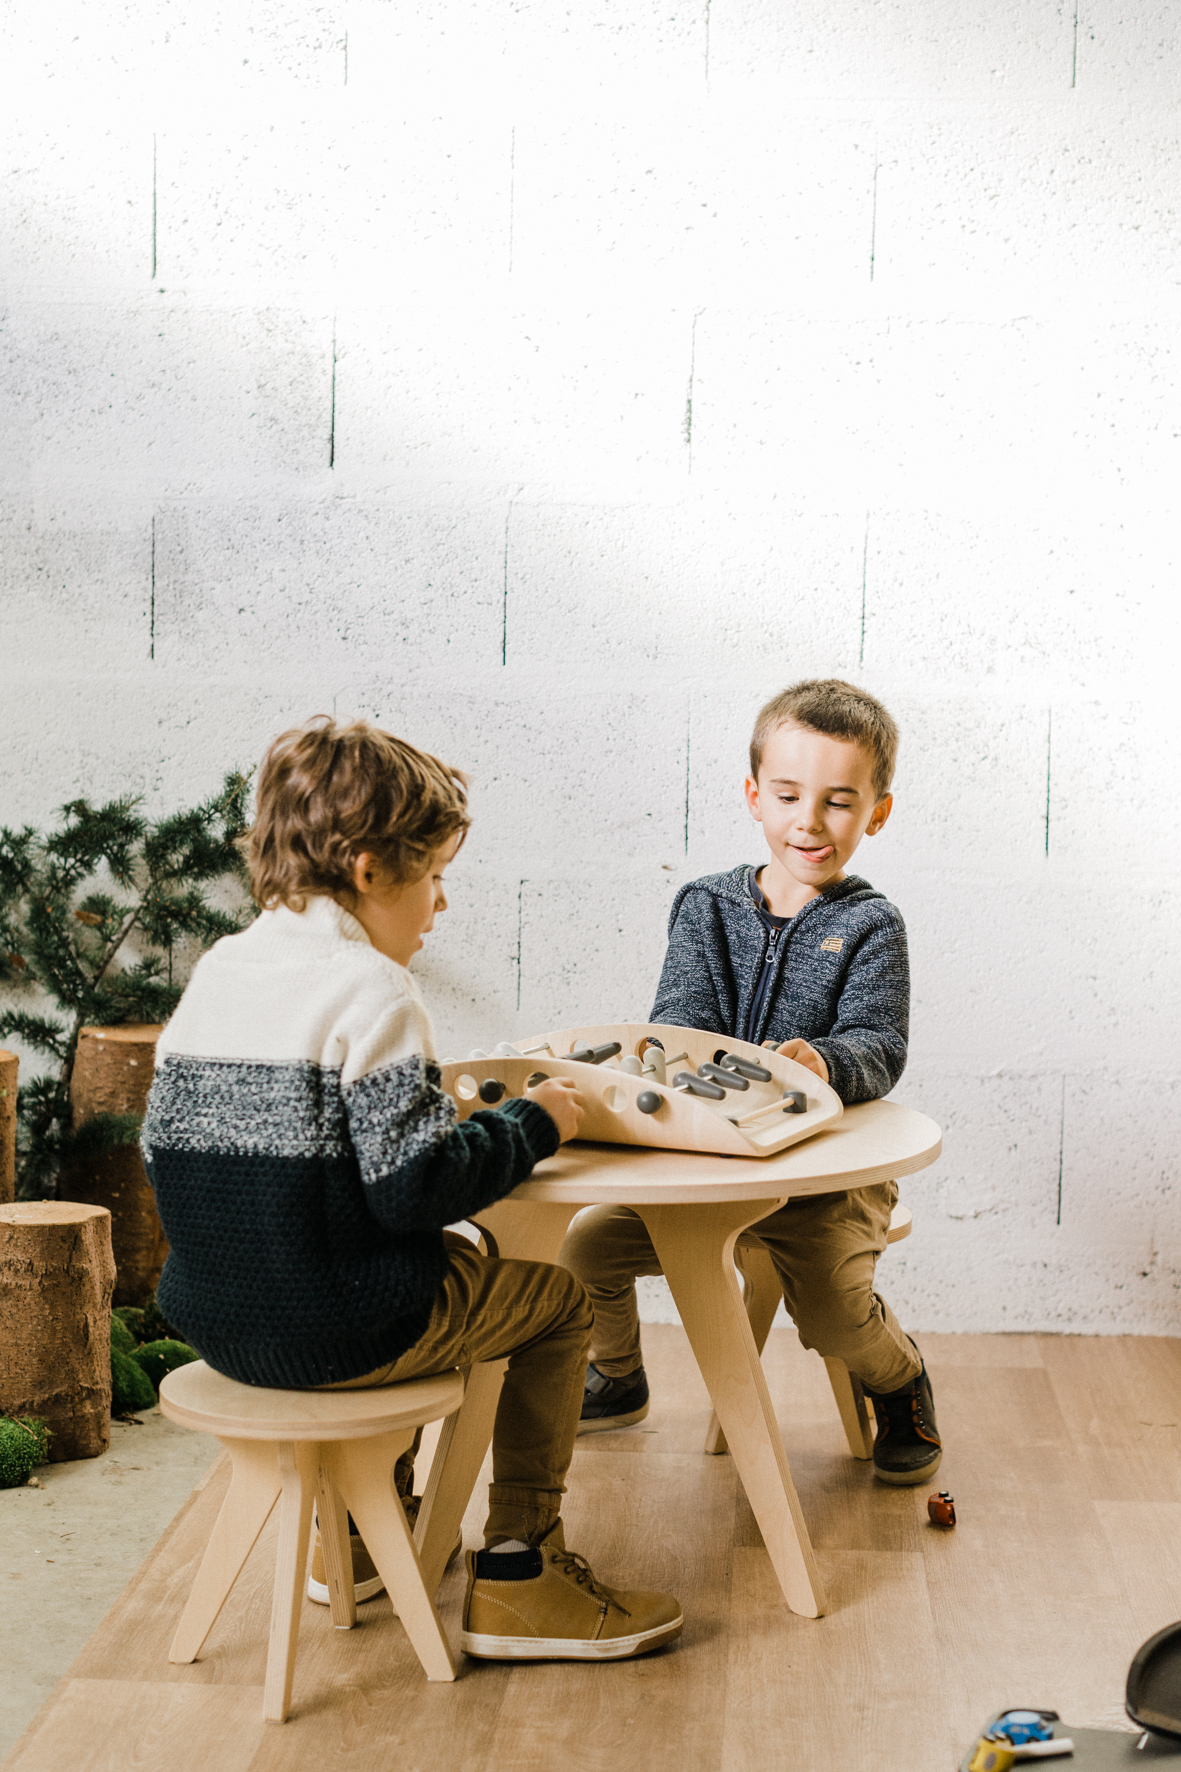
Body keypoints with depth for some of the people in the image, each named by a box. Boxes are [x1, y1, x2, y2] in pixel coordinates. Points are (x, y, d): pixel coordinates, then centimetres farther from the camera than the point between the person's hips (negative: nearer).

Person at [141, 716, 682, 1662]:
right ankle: (517, 1571, 13)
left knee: (446, 1267, 34)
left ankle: (367, 1527, 38)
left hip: (217, 1318, 8)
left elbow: (167, 1148, 13)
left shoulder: (214, 974, 8)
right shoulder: (369, 991, -17)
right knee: (557, 1298, 13)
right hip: (335, 1334, -8)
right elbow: (413, 1186, -21)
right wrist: (532, 1125, -6)